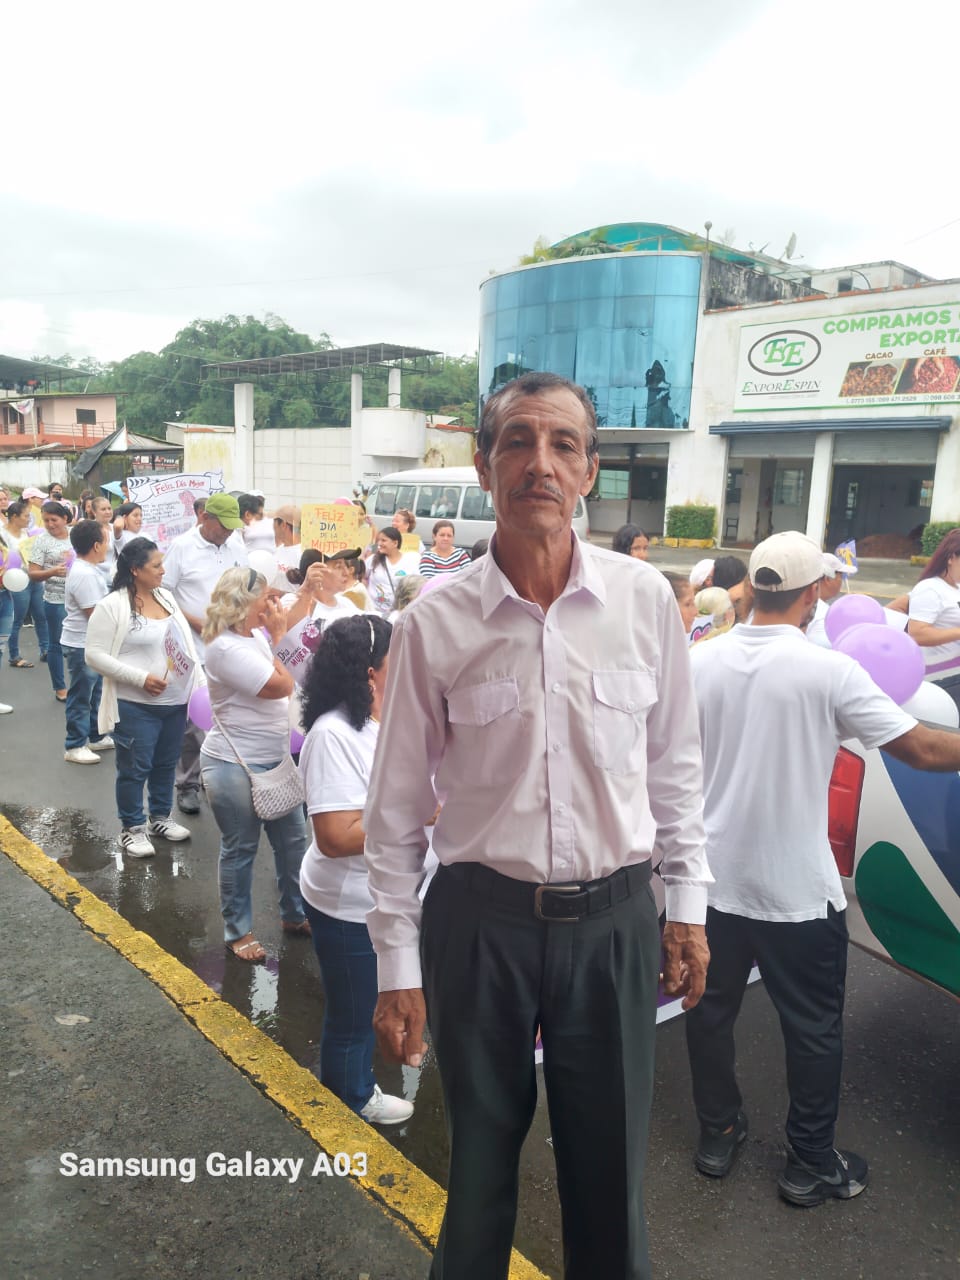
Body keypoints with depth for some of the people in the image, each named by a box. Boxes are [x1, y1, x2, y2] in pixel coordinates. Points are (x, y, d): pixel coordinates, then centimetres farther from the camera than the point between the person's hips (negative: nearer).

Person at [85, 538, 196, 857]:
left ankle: (160, 818, 35)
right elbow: (95, 655, -13)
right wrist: (140, 678, -20)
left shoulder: (166, 597, 7)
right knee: (135, 769, 5)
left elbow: (184, 639, 15)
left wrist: (193, 675, 1)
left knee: (166, 764, 18)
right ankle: (132, 829, 21)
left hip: (175, 701, 6)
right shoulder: (112, 606, -12)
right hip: (135, 705, -6)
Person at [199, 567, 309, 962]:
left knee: (292, 840, 17)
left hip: (276, 760, 9)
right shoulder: (226, 648, -23)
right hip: (236, 767, -9)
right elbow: (280, 685, -21)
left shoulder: (256, 635, 5)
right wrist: (275, 641, -11)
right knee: (240, 850, 8)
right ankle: (238, 931, 25)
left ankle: (295, 914, 35)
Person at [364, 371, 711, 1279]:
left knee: (610, 1168, 18)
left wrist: (687, 903, 8)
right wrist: (398, 968, -1)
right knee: (480, 1162, 20)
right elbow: (395, 810, -3)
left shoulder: (646, 600, -5)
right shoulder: (433, 624, -9)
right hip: (480, 919, 0)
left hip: (614, 920, 1)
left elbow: (675, 765, 6)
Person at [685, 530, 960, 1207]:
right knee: (815, 1030, 16)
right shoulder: (829, 671, -18)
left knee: (712, 1011, 20)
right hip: (798, 891, -3)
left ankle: (718, 1135, 36)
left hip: (713, 878, 4)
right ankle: (812, 1163, 30)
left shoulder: (701, 661, -6)